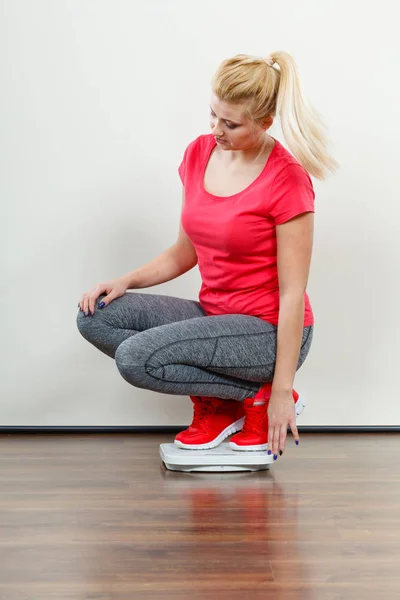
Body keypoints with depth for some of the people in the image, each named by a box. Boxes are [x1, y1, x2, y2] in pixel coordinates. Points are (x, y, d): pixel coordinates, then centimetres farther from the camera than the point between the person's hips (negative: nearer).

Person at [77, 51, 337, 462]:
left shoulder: (287, 179, -18)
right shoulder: (198, 153, 2)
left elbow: (293, 293, -17)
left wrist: (280, 391, -16)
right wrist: (125, 281, -5)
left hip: (269, 331, -7)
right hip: (214, 316, 8)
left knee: (135, 358, -25)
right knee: (95, 317, -8)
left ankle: (258, 394, -3)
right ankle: (215, 401, 2)